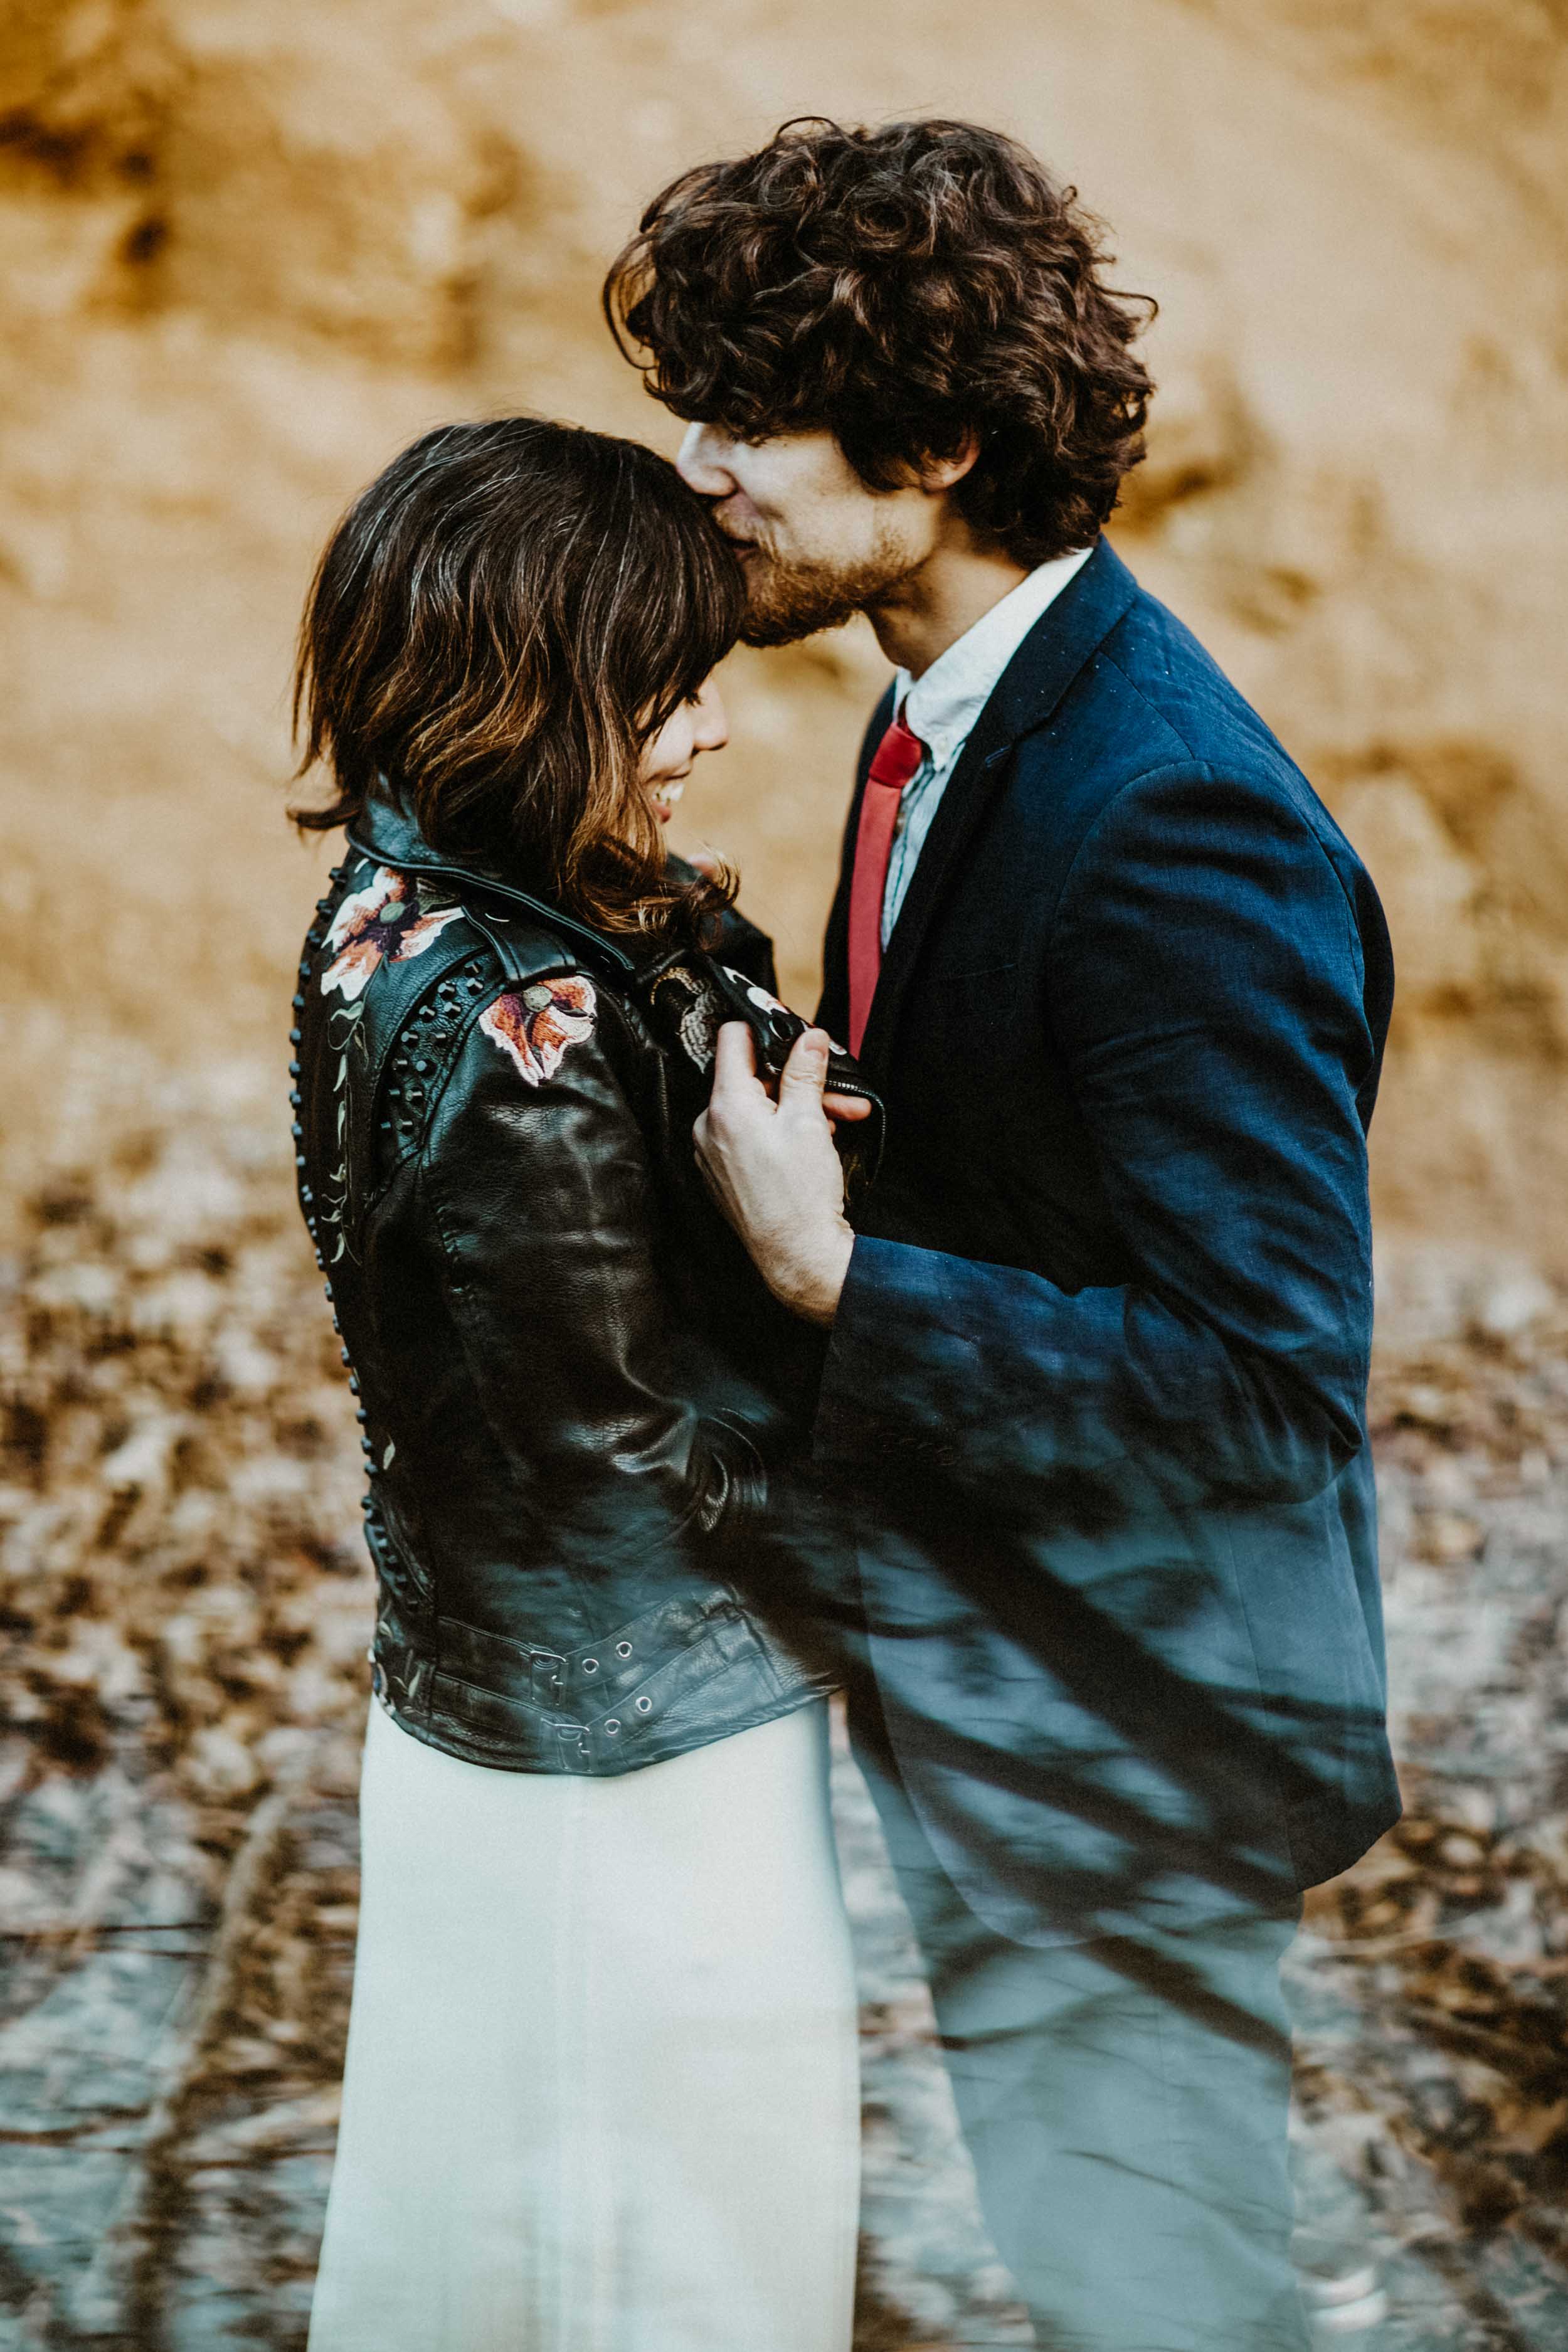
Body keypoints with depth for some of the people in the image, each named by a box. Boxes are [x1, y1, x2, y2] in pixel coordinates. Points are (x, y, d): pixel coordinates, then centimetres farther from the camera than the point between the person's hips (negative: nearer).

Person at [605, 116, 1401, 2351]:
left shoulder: (1175, 828, -29)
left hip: (1122, 1744, -9)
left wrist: (836, 1271, -28)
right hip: (979, 1678, 9)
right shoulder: (960, 711, 2)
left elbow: (1266, 1384, -30)